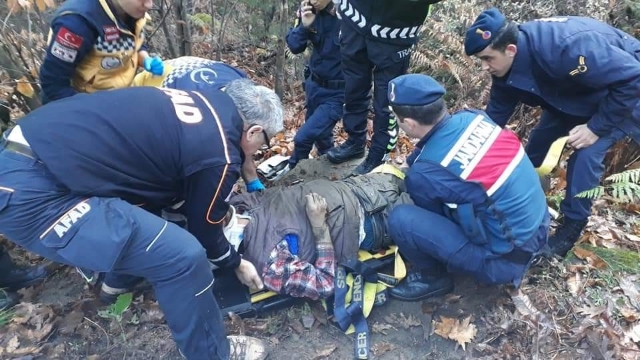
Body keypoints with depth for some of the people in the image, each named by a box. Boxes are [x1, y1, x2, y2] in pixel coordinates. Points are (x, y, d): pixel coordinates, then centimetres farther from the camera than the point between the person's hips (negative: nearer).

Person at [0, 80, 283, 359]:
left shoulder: (204, 102, 11)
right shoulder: (218, 155, -13)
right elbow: (204, 228, 3)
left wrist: (223, 211, 38)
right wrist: (236, 263, 21)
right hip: (32, 193, -10)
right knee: (183, 255, -12)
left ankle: (121, 280, 47)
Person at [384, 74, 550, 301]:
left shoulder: (426, 172, -24)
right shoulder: (473, 117, -7)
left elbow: (432, 212, -1)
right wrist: (414, 162, 20)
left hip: (505, 259, -8)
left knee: (401, 219, -17)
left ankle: (432, 277, 10)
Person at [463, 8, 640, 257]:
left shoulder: (565, 48, -42)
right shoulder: (506, 63, -17)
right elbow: (497, 113, -6)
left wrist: (596, 127, -29)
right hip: (577, 96, 7)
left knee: (586, 154, -20)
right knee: (538, 141, 4)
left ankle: (572, 226, -2)